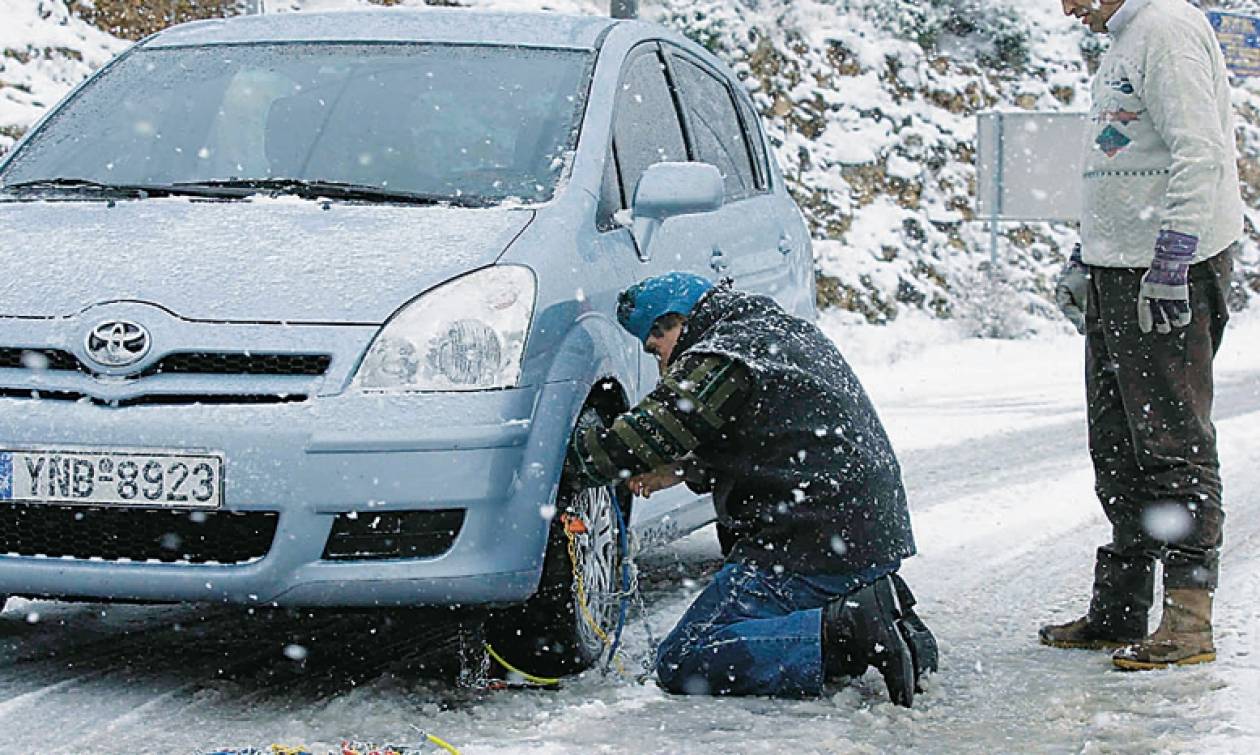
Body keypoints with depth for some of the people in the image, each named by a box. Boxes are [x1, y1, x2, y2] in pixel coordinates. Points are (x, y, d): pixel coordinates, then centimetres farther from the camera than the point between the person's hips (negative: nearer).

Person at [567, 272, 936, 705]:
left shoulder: (720, 361, -10)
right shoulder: (785, 330, 20)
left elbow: (642, 439, -10)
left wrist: (569, 454, 8)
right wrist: (683, 470, 18)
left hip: (812, 547, -10)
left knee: (682, 663, -10)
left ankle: (847, 630, -19)